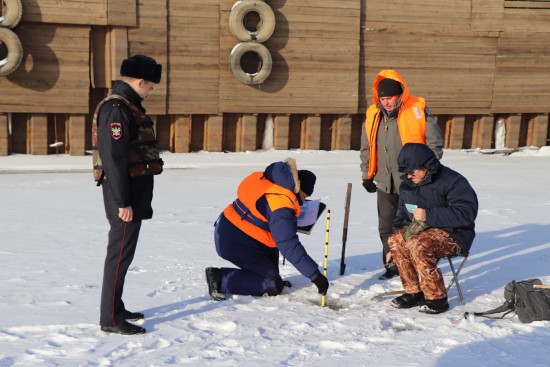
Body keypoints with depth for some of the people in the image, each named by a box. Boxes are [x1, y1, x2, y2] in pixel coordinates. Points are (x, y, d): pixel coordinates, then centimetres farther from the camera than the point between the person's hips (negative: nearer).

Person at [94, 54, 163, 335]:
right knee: (120, 253, -6)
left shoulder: (128, 107, 16)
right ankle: (110, 319, 0)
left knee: (122, 251, 17)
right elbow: (114, 158, -23)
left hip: (134, 193, 11)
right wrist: (122, 202, -24)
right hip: (125, 195, -11)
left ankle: (115, 308, 27)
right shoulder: (117, 109, -17)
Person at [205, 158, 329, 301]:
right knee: (273, 286, -7)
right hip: (234, 244, -10)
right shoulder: (280, 207, -23)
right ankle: (220, 278, -10)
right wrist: (316, 276, -24)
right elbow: (290, 247, -26)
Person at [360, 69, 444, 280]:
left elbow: (435, 144, -5)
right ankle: (392, 265, 25)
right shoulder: (373, 116, 6)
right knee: (386, 227, 12)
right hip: (385, 184, 5)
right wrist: (367, 176, 12)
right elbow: (366, 149, 16)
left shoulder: (418, 111, -8)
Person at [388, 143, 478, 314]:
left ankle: (437, 298, -23)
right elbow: (402, 214, 22)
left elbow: (466, 214, -25)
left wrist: (428, 215, -28)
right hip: (422, 229, 8)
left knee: (417, 244, -33)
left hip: (453, 235, -8)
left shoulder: (453, 181, -15)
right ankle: (414, 292, -10)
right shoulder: (408, 185, 11)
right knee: (395, 239, -19)